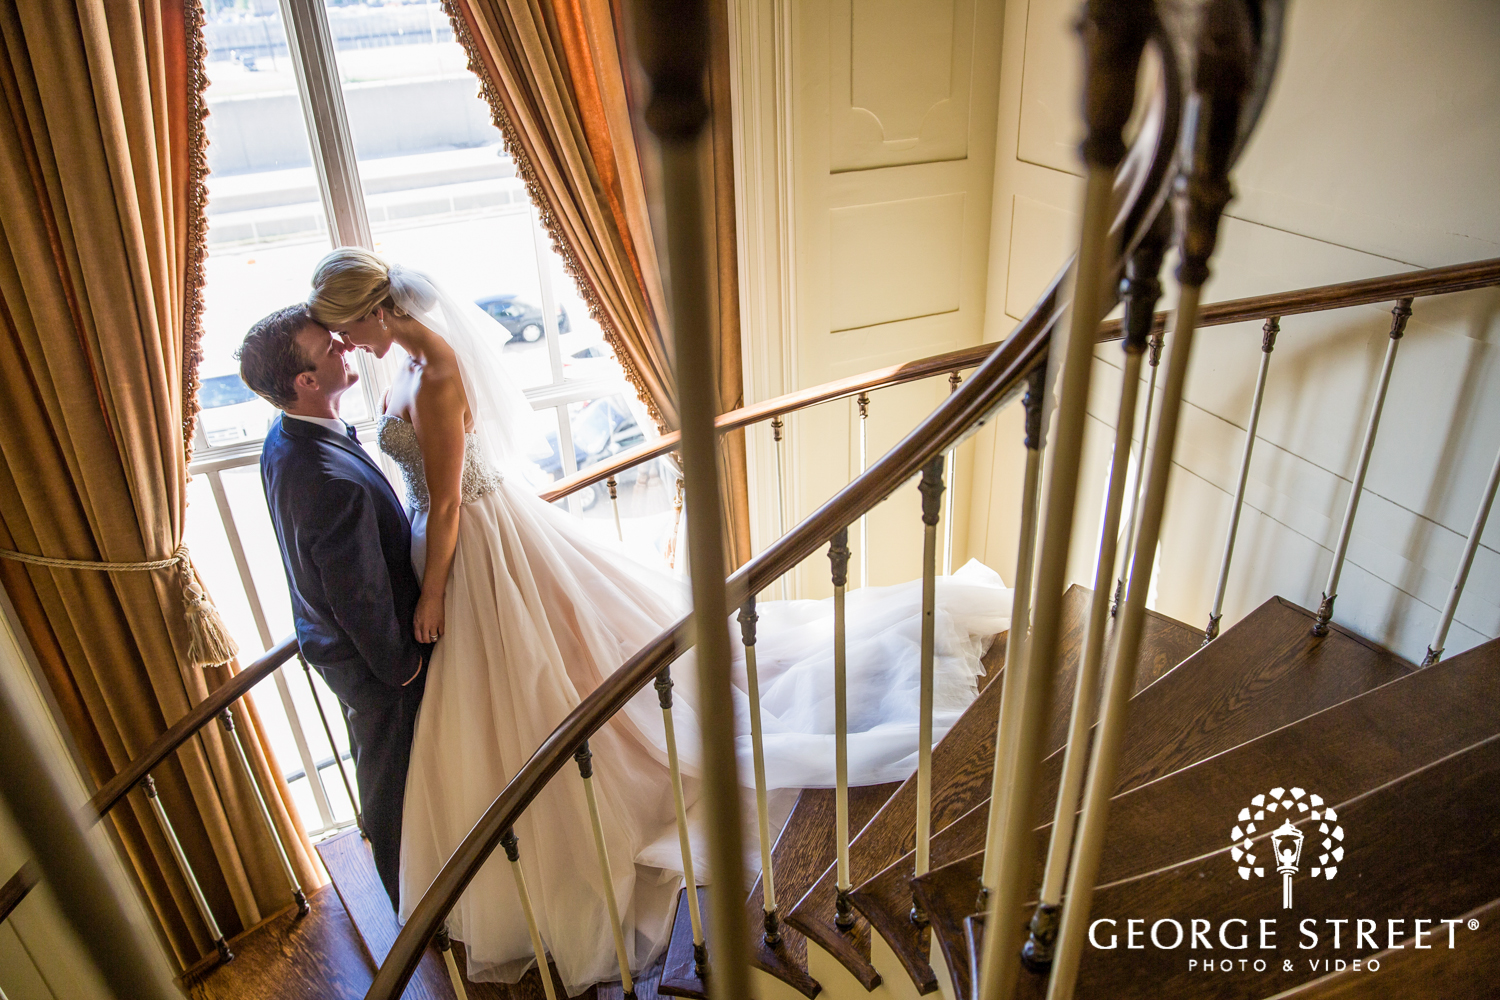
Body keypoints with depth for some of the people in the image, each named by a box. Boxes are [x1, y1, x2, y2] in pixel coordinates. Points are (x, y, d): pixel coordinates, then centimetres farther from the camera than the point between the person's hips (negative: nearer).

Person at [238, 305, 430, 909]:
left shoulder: (283, 441, -7)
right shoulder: (336, 481, -39)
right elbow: (363, 599, -29)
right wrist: (400, 664, -12)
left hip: (328, 638, 9)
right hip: (369, 659, -9)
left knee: (383, 769, 30)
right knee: (393, 775, 13)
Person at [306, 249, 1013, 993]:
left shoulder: (434, 377, -27)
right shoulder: (421, 353, 3)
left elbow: (445, 505, -22)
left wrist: (431, 599, -13)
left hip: (480, 544, -9)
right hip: (478, 528, 9)